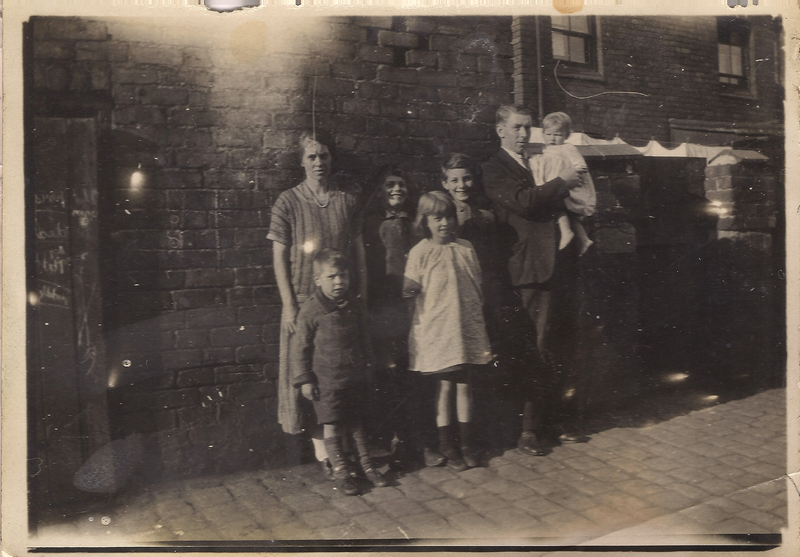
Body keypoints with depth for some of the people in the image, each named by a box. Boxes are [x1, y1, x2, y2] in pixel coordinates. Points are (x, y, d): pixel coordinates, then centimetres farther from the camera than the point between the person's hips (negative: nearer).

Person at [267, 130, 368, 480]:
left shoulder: (347, 202, 7)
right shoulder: (287, 203, -1)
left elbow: (359, 252, 10)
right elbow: (279, 257, -3)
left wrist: (362, 296, 4)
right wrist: (289, 305, -8)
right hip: (304, 301, -2)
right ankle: (322, 450, 10)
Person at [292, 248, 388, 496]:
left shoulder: (356, 307, 2)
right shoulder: (310, 311, -13)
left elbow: (364, 341, 14)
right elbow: (300, 348, -8)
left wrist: (366, 367, 17)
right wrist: (304, 379, -9)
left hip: (355, 378, 4)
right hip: (326, 380, -4)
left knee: (356, 422, 15)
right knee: (332, 426, 4)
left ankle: (366, 465, 27)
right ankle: (340, 471, 19)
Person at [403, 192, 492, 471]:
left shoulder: (465, 248, 6)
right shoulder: (420, 252, -6)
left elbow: (477, 286, 13)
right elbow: (409, 290, -1)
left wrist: (480, 321, 10)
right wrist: (409, 291, -20)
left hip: (467, 327, 3)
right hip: (436, 329, -3)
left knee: (465, 385, 9)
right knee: (444, 386, 4)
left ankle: (466, 443, 22)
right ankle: (446, 445, 18)